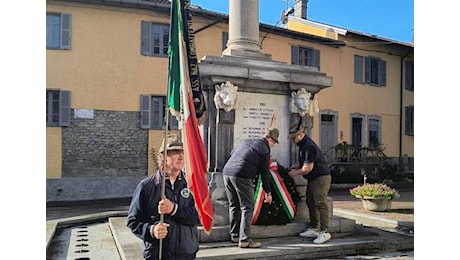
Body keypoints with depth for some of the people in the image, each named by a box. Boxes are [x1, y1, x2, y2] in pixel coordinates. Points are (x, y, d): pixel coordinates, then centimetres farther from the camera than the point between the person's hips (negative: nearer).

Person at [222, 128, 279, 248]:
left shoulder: (246, 141, 21)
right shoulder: (265, 150, 1)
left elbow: (232, 153, 29)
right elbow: (265, 173, 4)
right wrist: (268, 193, 13)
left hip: (227, 172, 8)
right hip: (241, 176, -7)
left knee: (234, 205, 18)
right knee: (247, 207, 1)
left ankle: (234, 235, 27)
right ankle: (244, 240, 0)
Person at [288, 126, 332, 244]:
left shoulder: (309, 147, -21)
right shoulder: (303, 145, 14)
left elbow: (308, 168, -23)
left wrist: (296, 173, -8)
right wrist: (296, 167, 10)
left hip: (321, 178, -11)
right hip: (313, 179, 11)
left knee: (321, 204, -12)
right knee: (311, 203, 11)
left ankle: (325, 232, -9)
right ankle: (314, 229, 19)